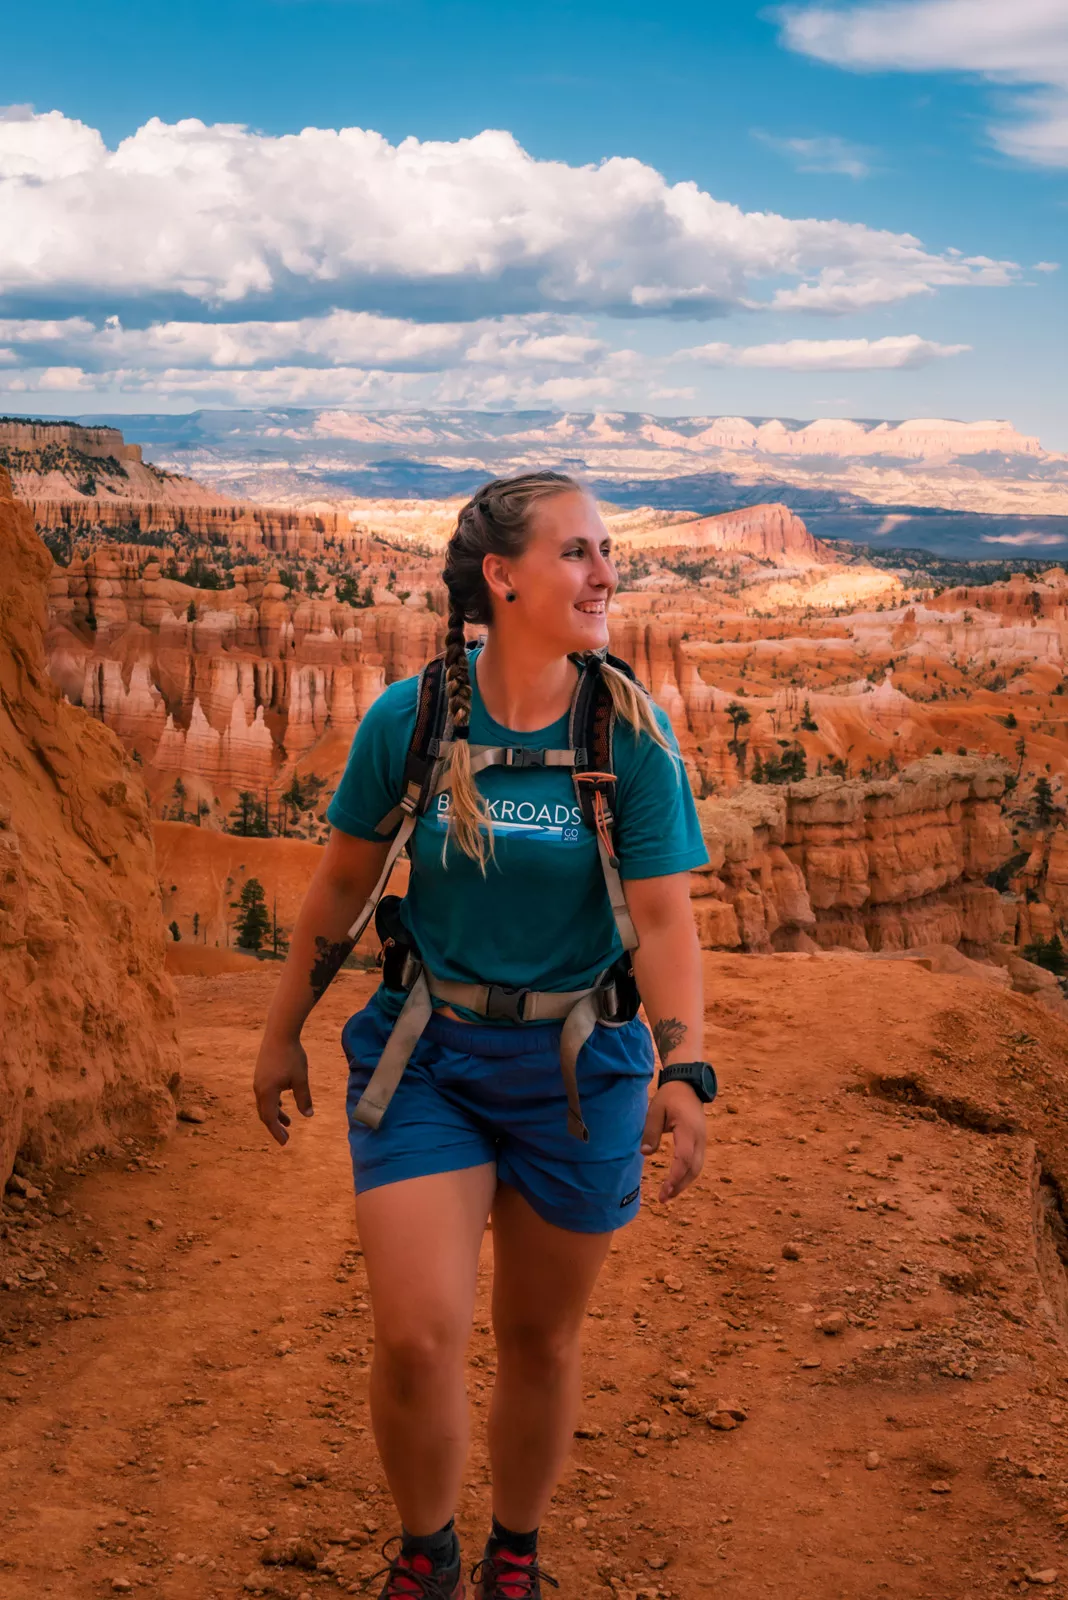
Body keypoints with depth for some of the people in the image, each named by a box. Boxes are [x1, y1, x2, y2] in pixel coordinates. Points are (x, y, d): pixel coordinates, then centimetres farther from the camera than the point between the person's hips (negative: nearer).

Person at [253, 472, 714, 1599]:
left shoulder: (631, 734, -10)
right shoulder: (408, 718, -8)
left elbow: (664, 918, -12)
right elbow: (342, 883, 3)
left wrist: (685, 1072, -27)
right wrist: (280, 1035, 10)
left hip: (576, 1068, 1)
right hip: (427, 1052, 0)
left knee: (540, 1339, 14)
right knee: (416, 1338, -9)